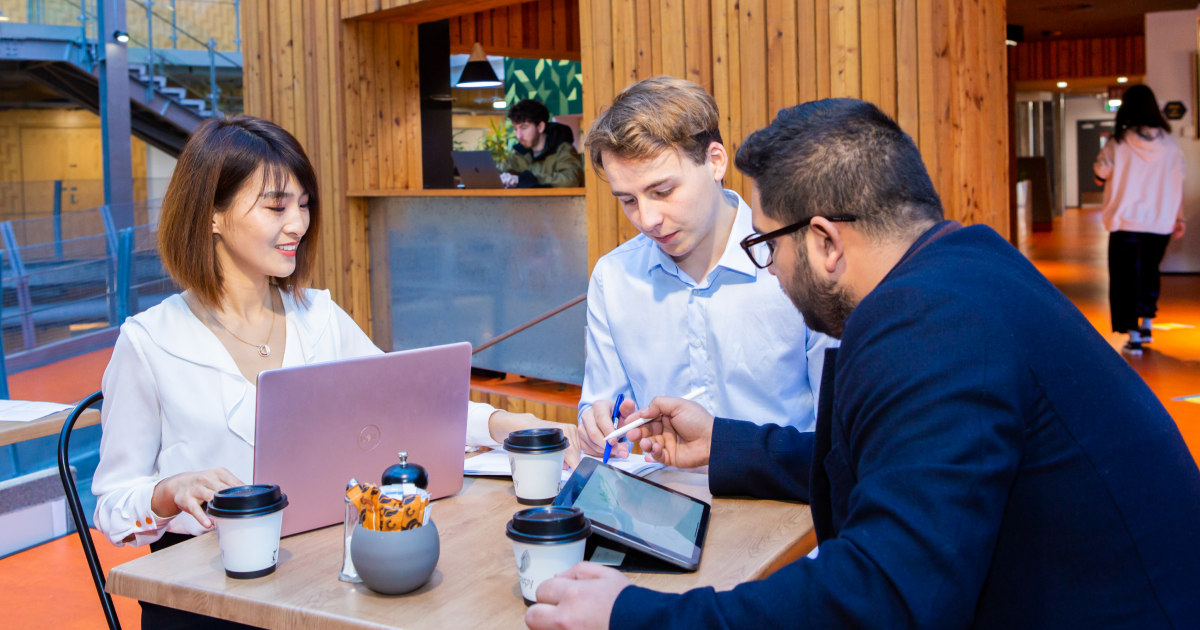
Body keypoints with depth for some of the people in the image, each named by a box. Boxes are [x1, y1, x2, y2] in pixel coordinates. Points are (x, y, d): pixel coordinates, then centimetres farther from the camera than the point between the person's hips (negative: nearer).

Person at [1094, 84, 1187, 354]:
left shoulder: (1118, 143, -9)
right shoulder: (1169, 143, 0)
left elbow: (1100, 177, -3)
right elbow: (1177, 183, 4)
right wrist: (1179, 218, 12)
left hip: (1126, 223, -3)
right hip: (1160, 224, 3)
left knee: (1126, 278, 3)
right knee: (1149, 273, 22)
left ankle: (1133, 336, -2)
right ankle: (1147, 327, 29)